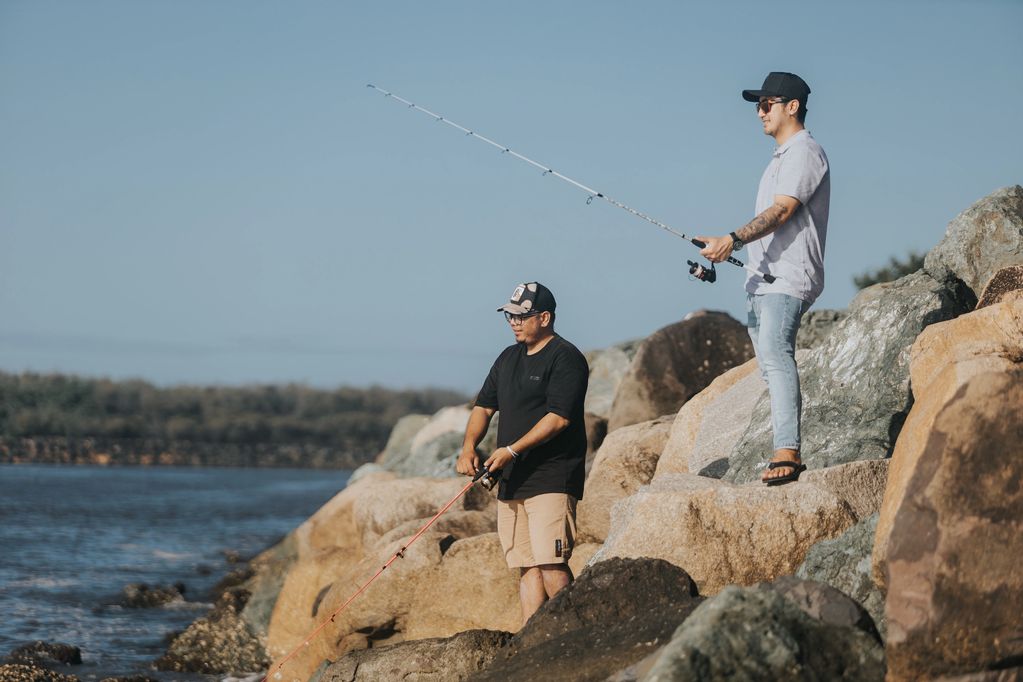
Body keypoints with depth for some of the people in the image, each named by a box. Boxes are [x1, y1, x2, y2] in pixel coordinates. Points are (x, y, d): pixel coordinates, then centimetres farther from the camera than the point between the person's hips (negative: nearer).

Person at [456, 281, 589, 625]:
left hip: (551, 480, -8)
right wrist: (468, 448, 0)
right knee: (526, 566, 5)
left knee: (550, 564, -16)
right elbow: (484, 406, 19)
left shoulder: (565, 358, -8)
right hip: (511, 481, 8)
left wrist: (512, 450, -21)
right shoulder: (508, 358, 18)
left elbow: (558, 417, -17)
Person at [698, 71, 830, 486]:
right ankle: (788, 453, 8)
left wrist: (733, 240, -29)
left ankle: (787, 452, -35)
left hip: (786, 278, -11)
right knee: (770, 362, 8)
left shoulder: (804, 152, -7)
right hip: (763, 278, 11)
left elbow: (782, 211, -19)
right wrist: (723, 248, 25)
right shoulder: (781, 157, 25)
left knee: (775, 353, -24)